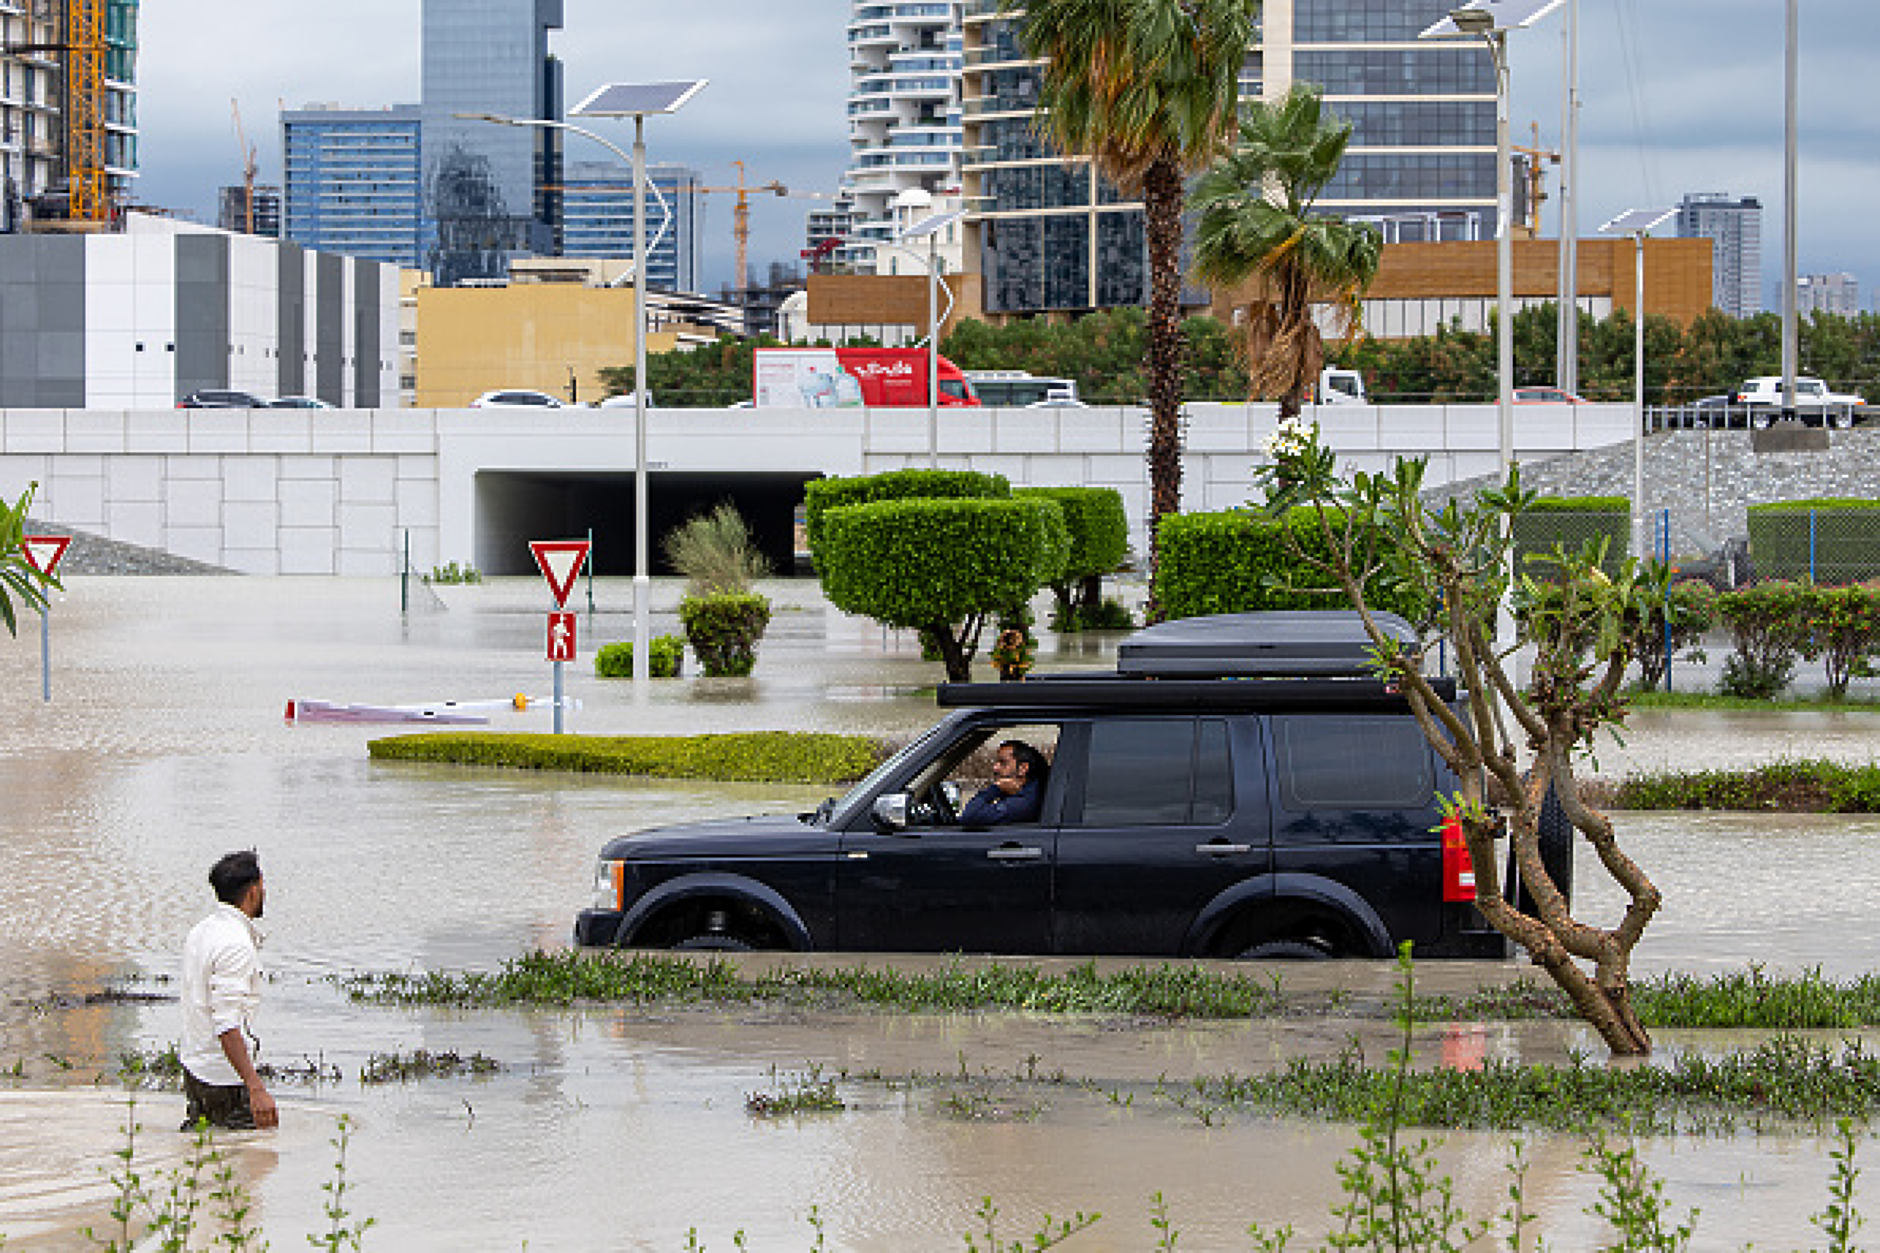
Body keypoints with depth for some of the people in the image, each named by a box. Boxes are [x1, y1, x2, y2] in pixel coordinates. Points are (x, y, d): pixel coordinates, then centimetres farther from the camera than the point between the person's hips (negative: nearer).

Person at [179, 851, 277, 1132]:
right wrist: (256, 1089, -30)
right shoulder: (237, 945, -19)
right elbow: (227, 1025, -26)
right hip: (225, 1077, -10)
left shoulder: (199, 932, 11)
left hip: (194, 1067, 10)